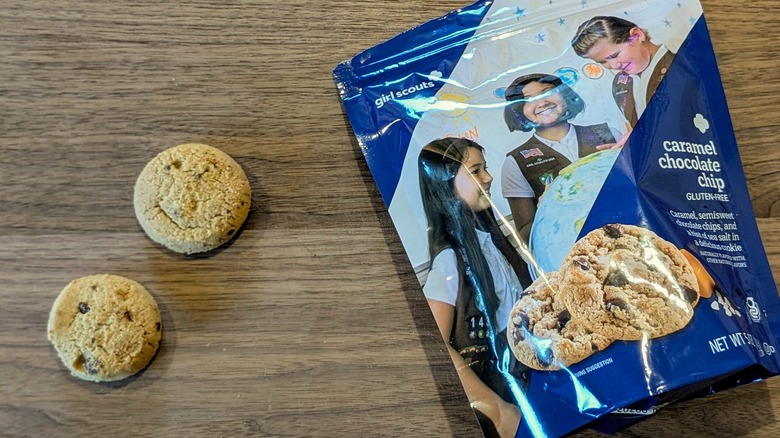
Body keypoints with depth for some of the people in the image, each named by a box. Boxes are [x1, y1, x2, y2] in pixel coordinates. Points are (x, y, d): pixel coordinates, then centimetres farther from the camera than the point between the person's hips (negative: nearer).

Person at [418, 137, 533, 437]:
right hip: (497, 386, -7)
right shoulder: (450, 258, -22)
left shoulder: (486, 234, -1)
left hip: (528, 371, 7)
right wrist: (497, 409, -22)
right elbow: (436, 346, -26)